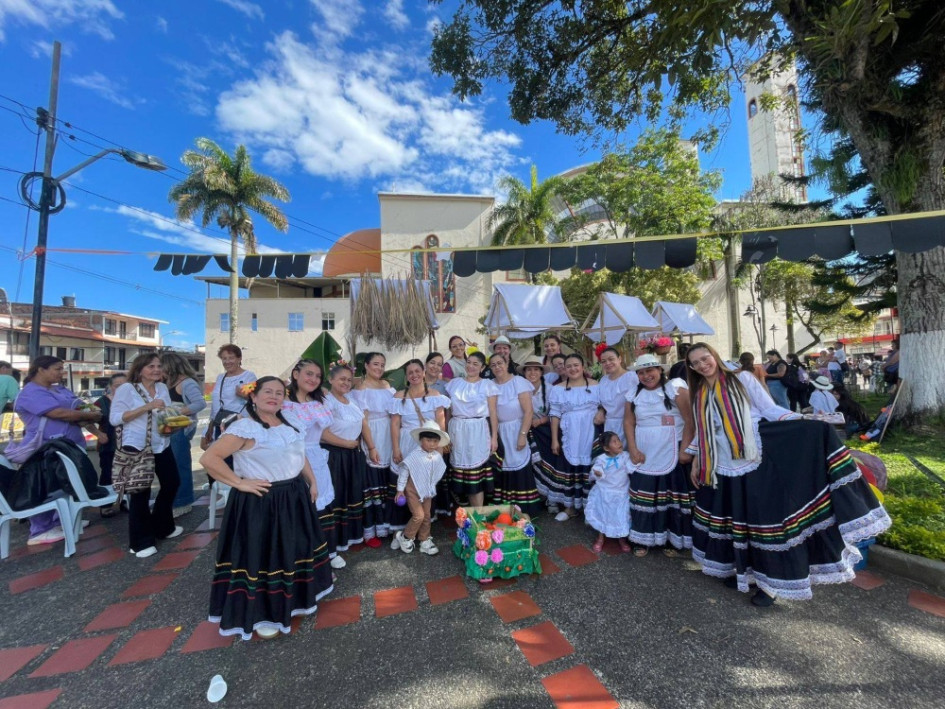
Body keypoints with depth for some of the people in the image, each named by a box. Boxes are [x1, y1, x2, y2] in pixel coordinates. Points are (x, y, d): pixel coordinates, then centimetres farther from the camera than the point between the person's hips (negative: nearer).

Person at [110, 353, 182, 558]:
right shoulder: (126, 389, -11)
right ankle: (141, 542, 16)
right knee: (140, 493, 1)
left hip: (161, 446, 6)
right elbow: (115, 418, -17)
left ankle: (162, 527, 35)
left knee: (172, 483, 15)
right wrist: (147, 407, -25)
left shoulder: (163, 388, 6)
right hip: (137, 447, -6)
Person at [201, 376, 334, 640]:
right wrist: (239, 483, -19)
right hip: (260, 502, -7)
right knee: (261, 556, 7)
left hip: (294, 497, 8)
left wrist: (312, 482, 14)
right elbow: (208, 458, -21)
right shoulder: (244, 427, -17)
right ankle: (261, 615, 27)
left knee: (294, 551, 21)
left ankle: (294, 600, 43)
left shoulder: (291, 422, 5)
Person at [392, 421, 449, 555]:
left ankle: (424, 541, 28)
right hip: (413, 490, -6)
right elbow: (404, 471, -16)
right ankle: (405, 537, 12)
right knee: (418, 515, -10)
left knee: (427, 516, 12)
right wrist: (400, 489, -12)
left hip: (427, 491, 6)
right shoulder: (414, 456, -22)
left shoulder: (437, 457, -6)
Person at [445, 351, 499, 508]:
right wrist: (446, 434, 8)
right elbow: (448, 411, 11)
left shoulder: (487, 385, 0)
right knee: (462, 468, 5)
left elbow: (493, 413, -1)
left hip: (478, 432, -3)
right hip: (457, 431, 3)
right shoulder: (454, 383, 9)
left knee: (476, 472, -3)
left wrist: (494, 437, -5)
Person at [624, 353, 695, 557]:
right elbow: (629, 422, 7)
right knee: (644, 495, 8)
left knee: (672, 495, 4)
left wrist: (685, 450, -16)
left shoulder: (675, 388, -7)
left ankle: (673, 539, 21)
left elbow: (689, 421, -11)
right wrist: (633, 449, -4)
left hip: (672, 454, -4)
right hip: (644, 455, 4)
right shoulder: (634, 393, 8)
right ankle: (643, 539, 20)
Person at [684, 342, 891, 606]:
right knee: (731, 520, 11)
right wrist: (696, 461, 15)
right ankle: (738, 568, 33)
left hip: (756, 462, -4)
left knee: (764, 520, -3)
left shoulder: (742, 379, -2)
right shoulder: (699, 395, 10)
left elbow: (770, 410, -4)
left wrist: (805, 422, -18)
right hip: (723, 468, 4)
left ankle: (768, 581, 14)